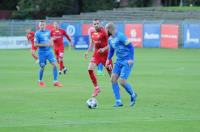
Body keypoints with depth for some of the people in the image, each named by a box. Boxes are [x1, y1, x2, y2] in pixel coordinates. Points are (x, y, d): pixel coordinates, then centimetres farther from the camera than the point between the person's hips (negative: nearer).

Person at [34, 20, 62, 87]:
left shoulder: (48, 32, 7)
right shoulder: (37, 33, -9)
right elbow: (35, 44, -11)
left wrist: (50, 43, 2)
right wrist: (44, 45, -19)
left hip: (49, 51, 4)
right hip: (42, 52, -4)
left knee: (54, 64, -9)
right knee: (42, 67, 3)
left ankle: (55, 81, -6)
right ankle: (40, 81, 26)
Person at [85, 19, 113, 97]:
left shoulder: (103, 32, -15)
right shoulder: (92, 33, 5)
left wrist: (104, 49, -28)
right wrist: (87, 52, 12)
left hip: (105, 54, -5)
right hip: (96, 54, 5)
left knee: (111, 72, 2)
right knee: (90, 69, -11)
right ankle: (96, 88, 1)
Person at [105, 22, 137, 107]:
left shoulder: (120, 36, -16)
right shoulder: (110, 39, 10)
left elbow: (131, 47, -15)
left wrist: (131, 59, -20)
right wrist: (108, 59, 10)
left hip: (127, 62, -8)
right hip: (119, 61, 8)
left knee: (122, 82, -13)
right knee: (113, 79, -5)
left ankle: (133, 95, 16)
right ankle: (118, 101, 0)